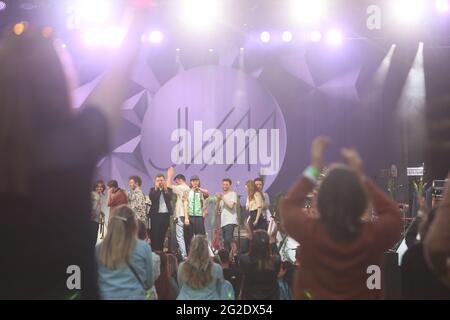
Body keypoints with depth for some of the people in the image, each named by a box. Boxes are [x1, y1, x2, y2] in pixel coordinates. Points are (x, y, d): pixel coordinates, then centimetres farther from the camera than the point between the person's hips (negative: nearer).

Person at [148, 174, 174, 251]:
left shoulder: (168, 190, 9)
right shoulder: (153, 190, 7)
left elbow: (170, 198, -9)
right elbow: (151, 198, -13)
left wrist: (165, 189, -17)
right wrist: (157, 188, -14)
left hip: (166, 214, 2)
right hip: (155, 214, -2)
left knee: (163, 234, 5)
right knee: (154, 234, -3)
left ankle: (161, 250, 11)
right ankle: (154, 250, 0)